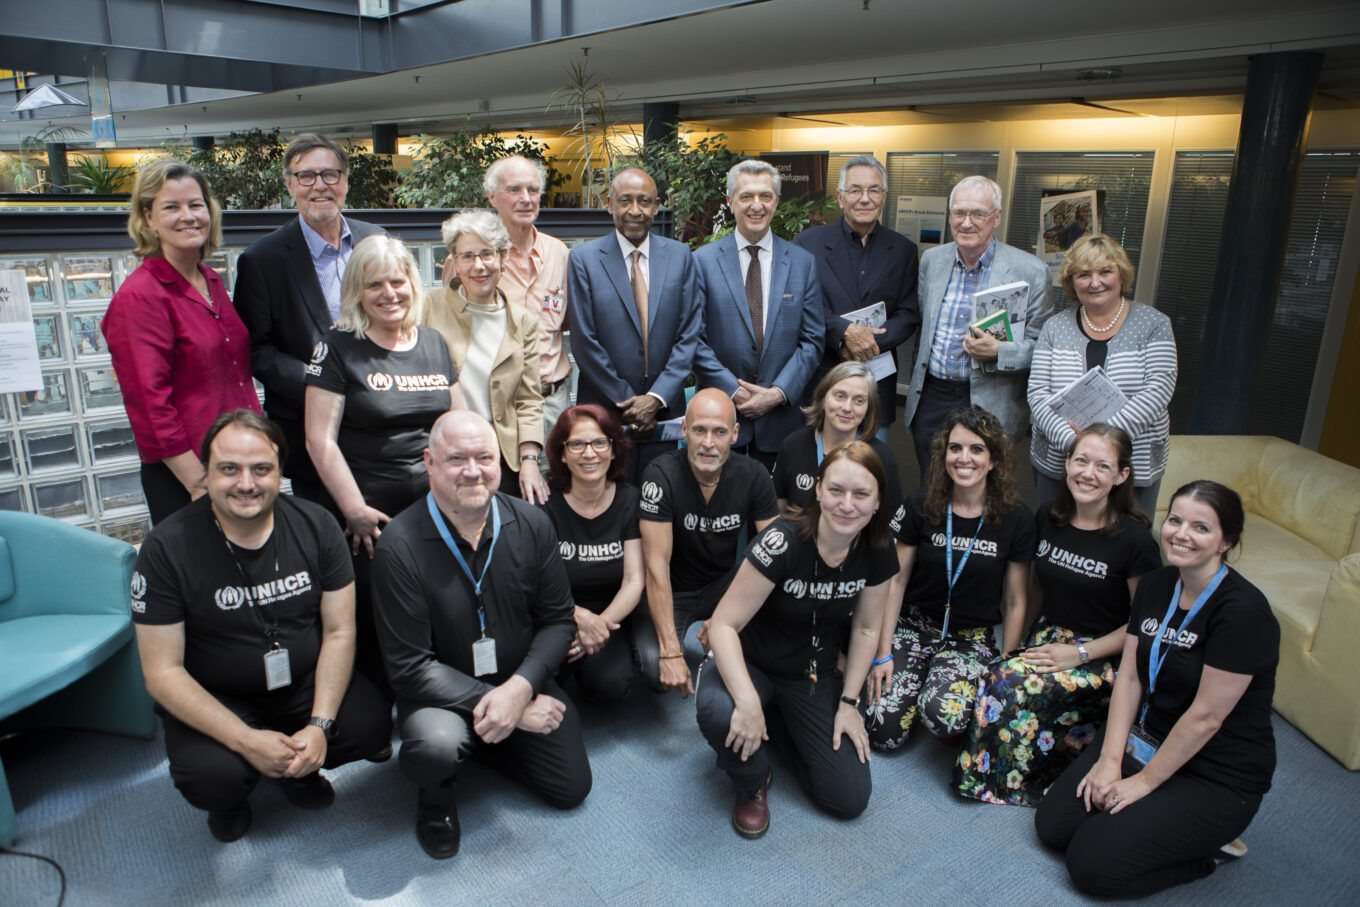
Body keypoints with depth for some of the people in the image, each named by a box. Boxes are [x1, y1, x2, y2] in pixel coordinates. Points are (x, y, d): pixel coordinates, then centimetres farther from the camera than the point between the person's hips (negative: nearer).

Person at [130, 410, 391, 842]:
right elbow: (162, 672, -15)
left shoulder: (315, 526, -10)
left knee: (372, 726, -20)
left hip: (305, 684, 2)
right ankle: (230, 798, 11)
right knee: (211, 778, -29)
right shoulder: (166, 549, -17)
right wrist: (244, 739, -25)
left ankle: (297, 766, 13)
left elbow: (339, 632, -6)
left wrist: (320, 725, -18)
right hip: (212, 700, -2)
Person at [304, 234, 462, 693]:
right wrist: (356, 510, -11)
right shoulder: (338, 348, -4)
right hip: (366, 517, -4)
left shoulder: (433, 342, 10)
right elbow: (320, 439, -8)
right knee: (369, 620, 1)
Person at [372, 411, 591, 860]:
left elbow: (558, 619, -4)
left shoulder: (531, 525, -10)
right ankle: (437, 792, 5)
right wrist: (503, 707, -25)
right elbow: (410, 667, -21)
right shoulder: (400, 545, -22)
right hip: (440, 692, -4)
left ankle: (485, 742, 29)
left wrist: (520, 688, -21)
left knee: (572, 788, 2)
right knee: (435, 746, -35)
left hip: (523, 684, 4)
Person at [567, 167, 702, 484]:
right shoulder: (583, 259, -1)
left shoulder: (680, 255, 6)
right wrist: (627, 403, -7)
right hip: (604, 413, -2)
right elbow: (584, 343, -5)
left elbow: (690, 334, 2)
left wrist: (657, 398, -9)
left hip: (664, 411, 2)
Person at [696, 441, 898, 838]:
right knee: (718, 713, -39)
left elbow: (865, 629, 2)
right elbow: (723, 625, -27)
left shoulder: (878, 550, -12)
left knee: (850, 799, -5)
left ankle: (781, 723, 23)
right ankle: (752, 783, -1)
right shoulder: (783, 542, -28)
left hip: (816, 675, 4)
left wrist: (848, 702, -1)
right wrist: (748, 701, -38)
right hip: (752, 661, -4)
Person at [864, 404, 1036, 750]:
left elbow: (1014, 603, 1)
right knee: (883, 732, -13)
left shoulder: (1016, 520, -6)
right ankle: (920, 674, 15)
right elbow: (896, 581, -1)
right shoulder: (920, 506, -5)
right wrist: (883, 653, -4)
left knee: (943, 714, -31)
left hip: (973, 639, -1)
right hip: (914, 626, 1)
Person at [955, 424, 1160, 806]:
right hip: (1047, 636, 5)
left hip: (1103, 658, -5)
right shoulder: (1048, 517, 2)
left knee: (1012, 682, -28)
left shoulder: (1134, 539, -14)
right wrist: (1029, 642, 6)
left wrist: (1080, 653, -14)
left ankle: (1004, 779, -5)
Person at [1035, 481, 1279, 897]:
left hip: (1215, 776, -7)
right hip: (1142, 740, 7)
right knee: (1051, 824, -3)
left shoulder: (1244, 612, -23)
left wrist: (1144, 781, -14)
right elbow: (1129, 677, 0)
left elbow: (1205, 717, -21)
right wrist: (1109, 759, -9)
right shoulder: (1155, 585, 0)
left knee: (1090, 864, -13)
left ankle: (1208, 846, 8)